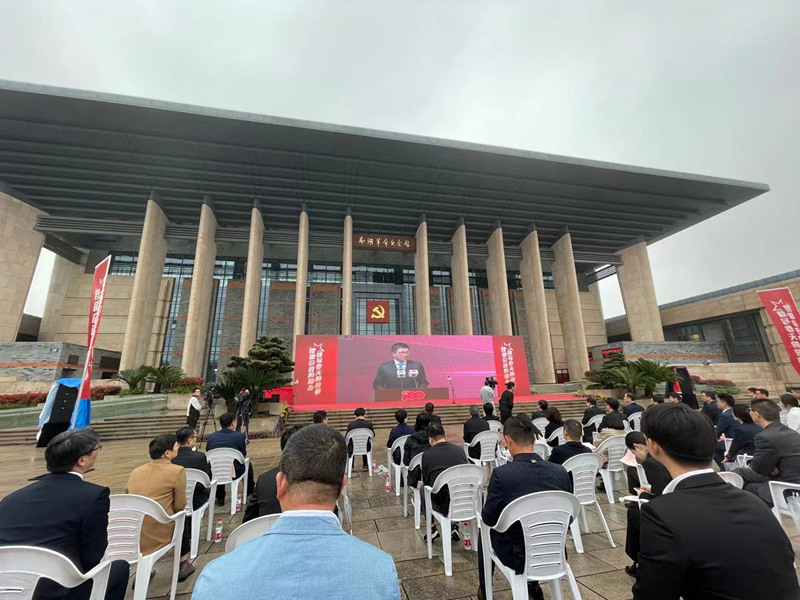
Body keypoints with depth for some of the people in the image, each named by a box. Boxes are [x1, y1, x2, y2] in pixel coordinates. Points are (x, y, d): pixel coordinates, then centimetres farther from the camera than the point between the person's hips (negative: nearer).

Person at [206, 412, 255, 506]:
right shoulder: (240, 436, -11)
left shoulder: (210, 437, -1)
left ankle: (220, 498, 37)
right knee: (248, 464, 27)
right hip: (235, 473, -3)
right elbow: (243, 455, 2)